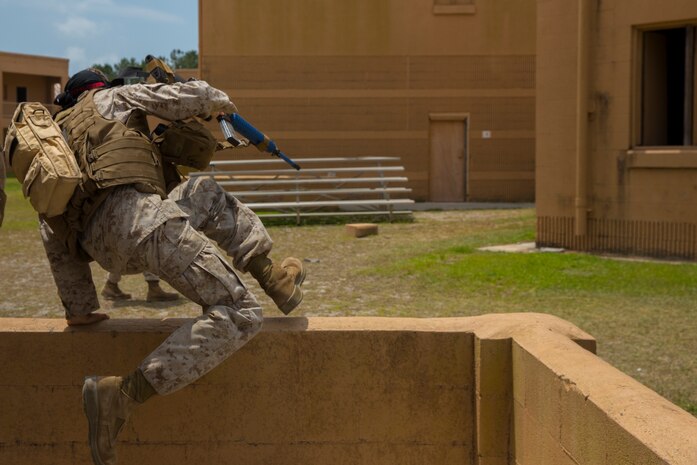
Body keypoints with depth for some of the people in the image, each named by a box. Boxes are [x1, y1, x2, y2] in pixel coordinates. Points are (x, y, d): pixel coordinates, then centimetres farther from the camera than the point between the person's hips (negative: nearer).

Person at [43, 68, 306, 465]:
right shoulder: (111, 98, 22)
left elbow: (57, 242, 28)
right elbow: (190, 97, 15)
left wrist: (80, 308, 29)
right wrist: (219, 101, 38)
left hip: (107, 247, 7)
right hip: (138, 216, -7)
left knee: (207, 193, 33)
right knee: (240, 316, -13)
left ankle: (275, 280, 22)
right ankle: (121, 397, -21)